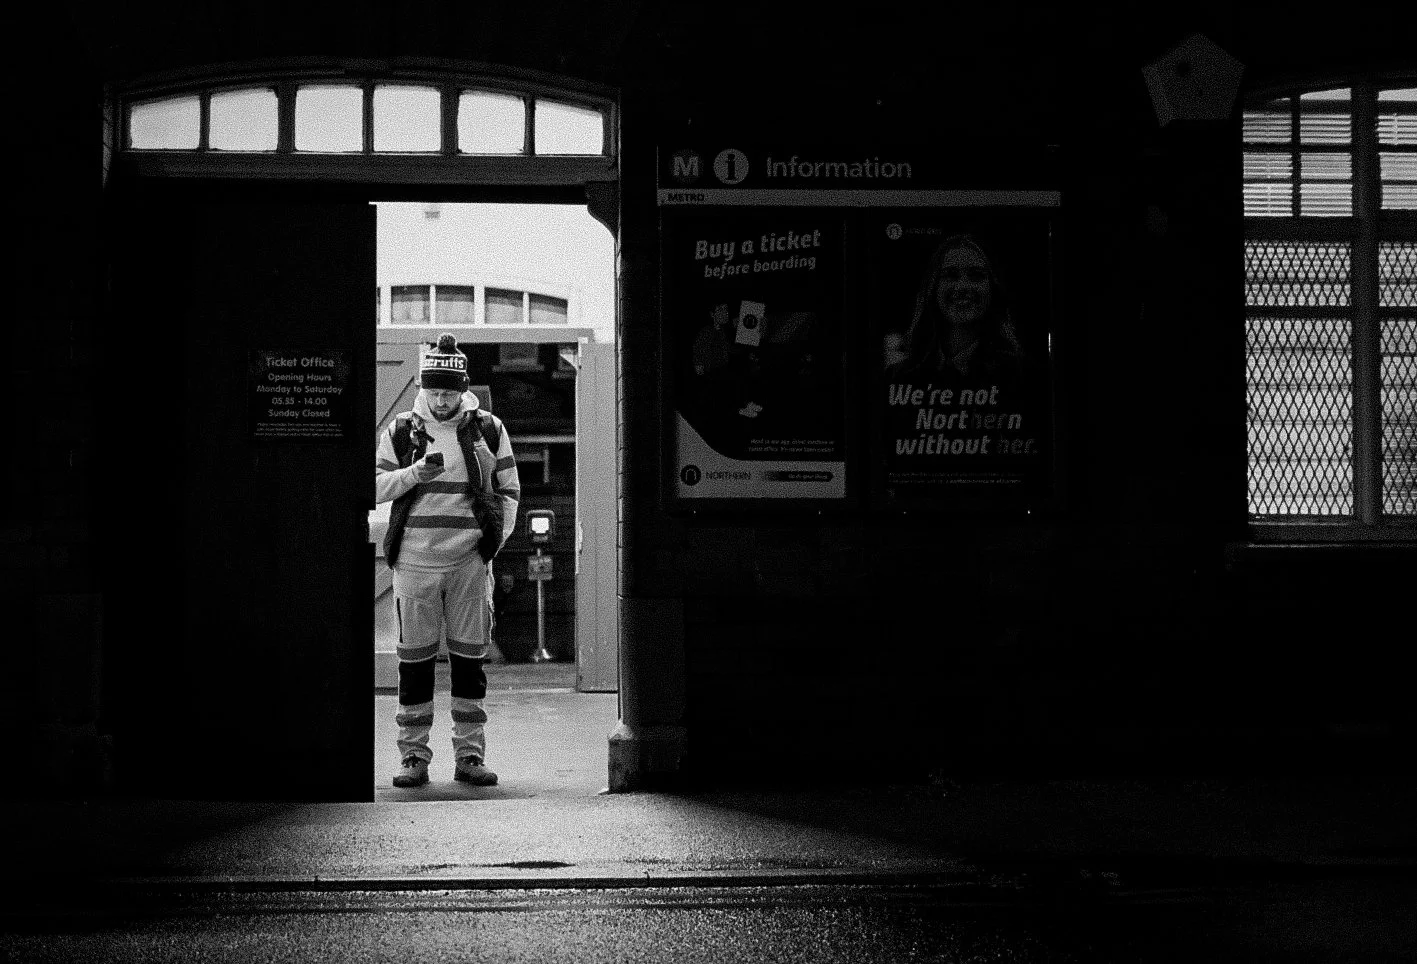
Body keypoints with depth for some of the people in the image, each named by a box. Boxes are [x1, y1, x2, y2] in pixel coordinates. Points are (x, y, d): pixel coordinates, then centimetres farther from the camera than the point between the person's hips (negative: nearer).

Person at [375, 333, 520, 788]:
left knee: (470, 659, 3)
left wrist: (497, 537, 1)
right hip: (414, 560, 0)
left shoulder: (488, 429, 7)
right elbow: (374, 485, 2)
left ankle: (470, 755, 10)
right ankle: (413, 756, 9)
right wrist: (415, 473, -14)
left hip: (469, 562, 0)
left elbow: (508, 490, 13)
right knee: (414, 660, 2)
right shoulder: (402, 431, 6)